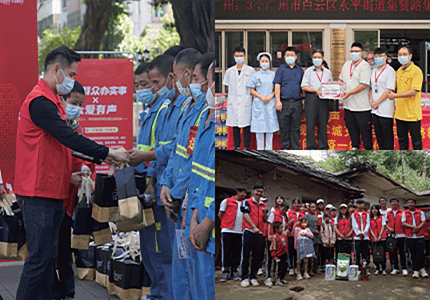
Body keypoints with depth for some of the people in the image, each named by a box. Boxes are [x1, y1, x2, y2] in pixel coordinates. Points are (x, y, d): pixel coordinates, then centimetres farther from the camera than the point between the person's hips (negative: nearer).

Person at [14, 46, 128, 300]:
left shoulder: (53, 101, 19)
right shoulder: (39, 102, -16)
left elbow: (63, 143, 23)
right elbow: (69, 138, -22)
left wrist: (101, 157, 14)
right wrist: (108, 153, -16)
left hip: (53, 192, 10)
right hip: (38, 194, -10)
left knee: (49, 257, 13)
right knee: (39, 258, -8)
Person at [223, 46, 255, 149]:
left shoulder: (250, 70, 3)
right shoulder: (229, 71, 10)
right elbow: (228, 85, 16)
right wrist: (233, 93, 6)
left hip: (246, 102, -2)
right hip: (233, 102, 2)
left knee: (246, 125, -2)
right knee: (235, 126, 5)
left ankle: (246, 147, 4)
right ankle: (237, 147, 13)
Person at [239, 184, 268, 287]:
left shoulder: (264, 205, 17)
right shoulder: (247, 202, 3)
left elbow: (265, 221, 17)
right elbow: (246, 215, -7)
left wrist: (264, 213, -4)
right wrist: (254, 227, -17)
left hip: (259, 233, 5)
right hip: (249, 231, -5)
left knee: (257, 256, 5)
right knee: (246, 256, -4)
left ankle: (253, 277, 12)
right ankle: (245, 277, 0)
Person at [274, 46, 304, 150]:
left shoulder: (300, 70, 13)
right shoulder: (281, 69, 6)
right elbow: (277, 86, -1)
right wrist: (278, 101, -9)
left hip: (297, 103, 2)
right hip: (284, 103, -2)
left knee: (296, 127, 4)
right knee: (284, 127, 2)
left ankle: (295, 148, 10)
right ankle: (285, 147, 10)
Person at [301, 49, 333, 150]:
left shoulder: (328, 72, 17)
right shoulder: (308, 71, 9)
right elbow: (304, 86, 0)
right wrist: (316, 90, -12)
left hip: (324, 100, 2)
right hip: (311, 99, -2)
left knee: (323, 124, 2)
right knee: (310, 124, -5)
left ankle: (323, 147, 8)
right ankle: (311, 147, 1)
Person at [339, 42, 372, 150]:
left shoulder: (365, 66, -12)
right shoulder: (347, 65, 13)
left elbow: (364, 85, -19)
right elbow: (341, 80, 23)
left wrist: (349, 93, -21)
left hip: (361, 105, -7)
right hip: (348, 104, 7)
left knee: (364, 129, -1)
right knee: (351, 127, 16)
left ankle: (368, 149, 8)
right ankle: (355, 147, 29)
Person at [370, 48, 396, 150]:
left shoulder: (390, 71, -8)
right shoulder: (374, 71, 15)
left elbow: (389, 90, -14)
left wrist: (377, 102, -12)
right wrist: (371, 101, 1)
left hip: (386, 110, -7)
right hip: (375, 110, 7)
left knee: (387, 136, -1)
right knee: (378, 135, 12)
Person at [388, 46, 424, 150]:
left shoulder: (416, 71, -12)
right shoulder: (398, 71, 11)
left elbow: (413, 91, -20)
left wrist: (395, 96, -19)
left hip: (412, 113, -7)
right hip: (400, 113, 7)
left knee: (416, 141, 3)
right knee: (402, 139, 16)